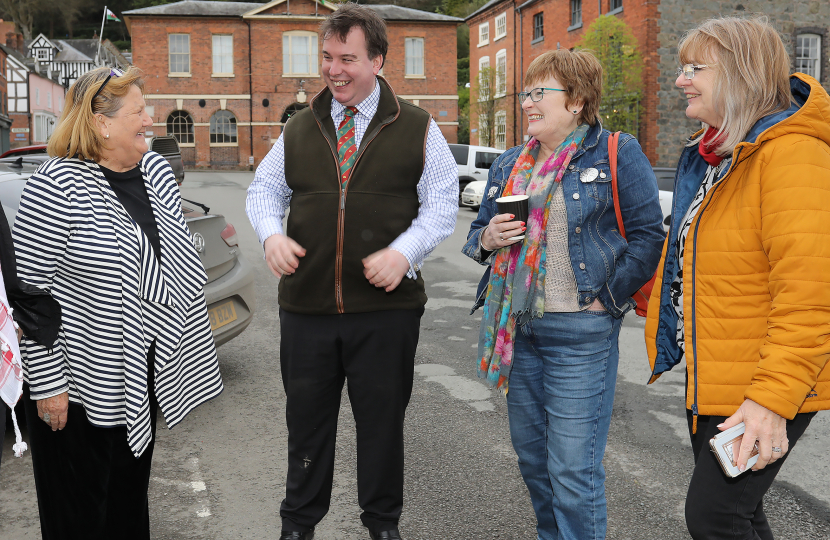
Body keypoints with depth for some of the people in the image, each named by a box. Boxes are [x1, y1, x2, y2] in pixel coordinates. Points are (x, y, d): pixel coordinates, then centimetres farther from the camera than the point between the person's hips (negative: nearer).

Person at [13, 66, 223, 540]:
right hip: (79, 382, -6)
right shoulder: (58, 185, -17)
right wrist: (47, 385, -16)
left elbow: (183, 259, 13)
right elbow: (30, 291, -17)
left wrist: (193, 339, 13)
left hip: (143, 371, 6)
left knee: (131, 491, 20)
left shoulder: (156, 169, 4)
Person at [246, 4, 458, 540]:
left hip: (388, 307, -2)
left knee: (383, 419, 10)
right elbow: (265, 189, 18)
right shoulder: (300, 129, 10)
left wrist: (404, 251, -15)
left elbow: (442, 203, 1)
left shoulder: (417, 128, 2)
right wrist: (272, 233, -3)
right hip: (307, 305, 3)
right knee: (307, 419, 13)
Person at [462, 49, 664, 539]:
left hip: (580, 333, -6)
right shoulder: (510, 165, 14)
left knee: (573, 470, -3)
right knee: (531, 453, 18)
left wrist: (606, 298, -13)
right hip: (516, 328, 7)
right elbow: (478, 233, 21)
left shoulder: (617, 155, -5)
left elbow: (648, 235, -8)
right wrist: (488, 237, -2)